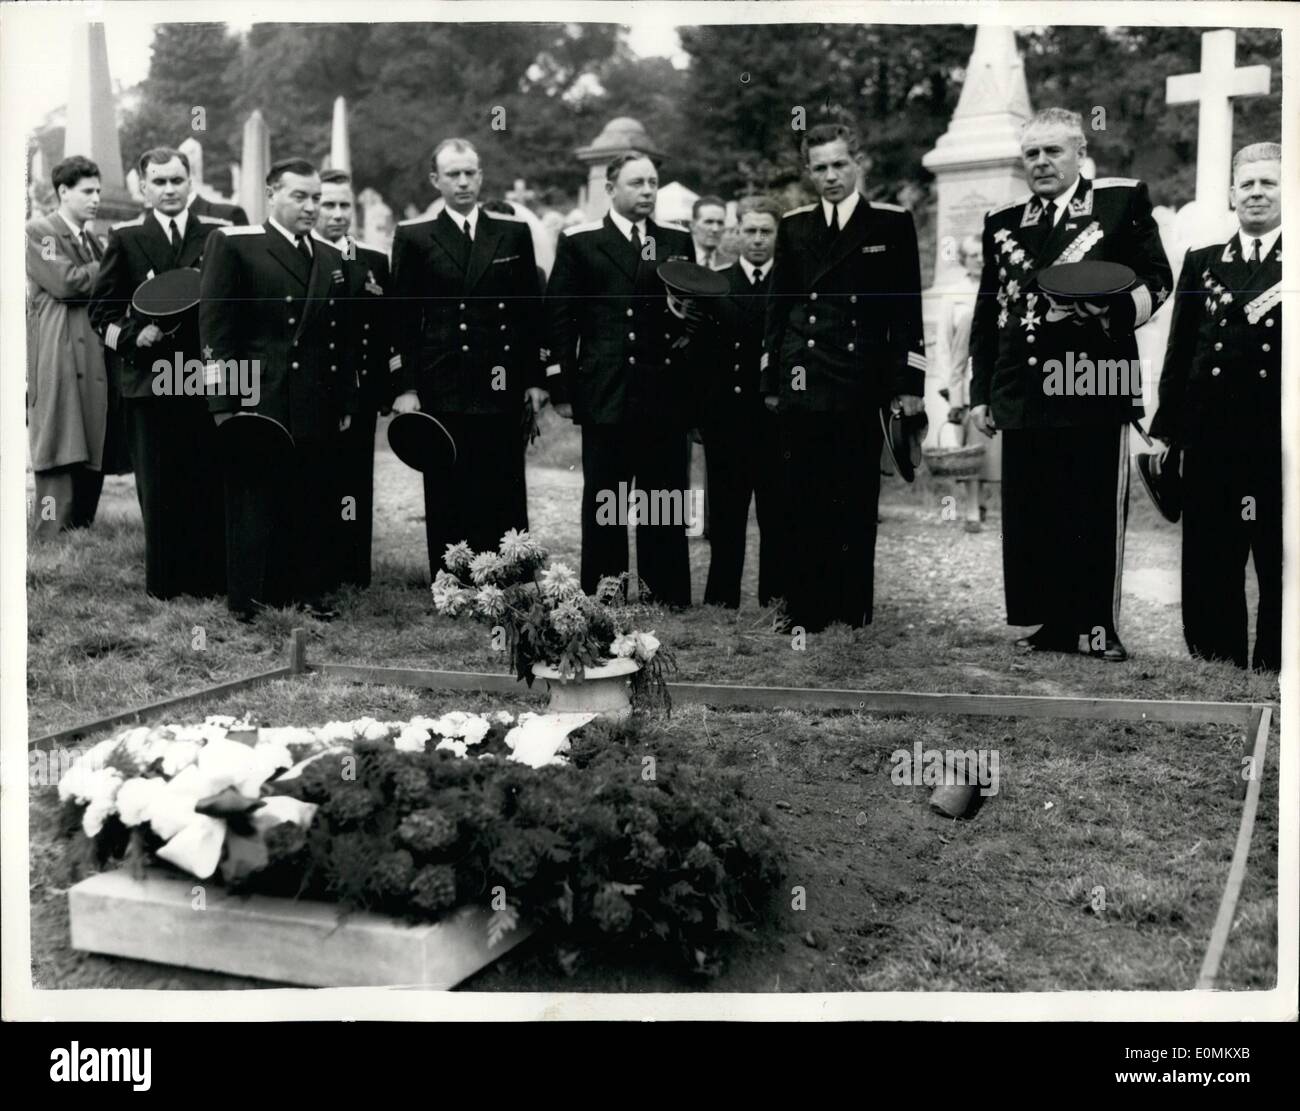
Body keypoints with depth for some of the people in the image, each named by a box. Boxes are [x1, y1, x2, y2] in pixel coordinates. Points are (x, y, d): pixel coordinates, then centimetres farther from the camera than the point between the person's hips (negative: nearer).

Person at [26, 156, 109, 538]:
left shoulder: (92, 240, 22)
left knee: (93, 456, 5)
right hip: (58, 358, -7)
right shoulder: (38, 231, 0)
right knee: (61, 454, -10)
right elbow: (65, 282, -13)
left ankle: (82, 531, 10)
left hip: (94, 358, 7)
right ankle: (53, 537, -8)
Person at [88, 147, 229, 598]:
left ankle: (210, 575, 13)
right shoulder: (125, 238, 6)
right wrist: (133, 335, -10)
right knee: (158, 487, 6)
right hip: (149, 377, 0)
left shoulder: (220, 234, 6)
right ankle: (164, 579, 16)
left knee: (211, 482, 2)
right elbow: (102, 309, 7)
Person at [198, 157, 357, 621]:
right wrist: (224, 404, -12)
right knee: (253, 508, 2)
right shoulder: (233, 244, -2)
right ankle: (247, 603, 11)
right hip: (257, 407, -5)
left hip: (318, 411, 5)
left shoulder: (331, 257, 16)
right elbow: (214, 327, -7)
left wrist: (346, 400, 14)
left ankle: (310, 591, 19)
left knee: (315, 508, 7)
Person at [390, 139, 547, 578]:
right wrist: (405, 386, -4)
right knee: (446, 501, 3)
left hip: (502, 390, 1)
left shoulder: (514, 232, 9)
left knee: (505, 499, 3)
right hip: (441, 390, -1)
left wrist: (536, 378, 4)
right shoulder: (413, 236, 4)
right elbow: (402, 318, 3)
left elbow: (531, 311, 9)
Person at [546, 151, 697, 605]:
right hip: (605, 393, -3)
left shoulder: (677, 242, 13)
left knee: (666, 504, 6)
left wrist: (687, 327, -5)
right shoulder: (579, 242, 4)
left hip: (666, 393, 3)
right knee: (603, 503, 3)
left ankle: (669, 601, 14)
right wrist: (562, 388, -2)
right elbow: (559, 317, 2)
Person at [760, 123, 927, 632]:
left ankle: (854, 612, 10)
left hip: (862, 384, -2)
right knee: (803, 505, 1)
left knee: (857, 505, 2)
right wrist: (770, 380, 9)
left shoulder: (893, 223, 5)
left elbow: (907, 309, 3)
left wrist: (908, 382, -3)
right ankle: (804, 613, 8)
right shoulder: (793, 226, 12)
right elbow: (777, 306, 14)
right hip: (802, 385, 2)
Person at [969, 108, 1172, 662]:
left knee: (1098, 511, 0)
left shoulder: (1124, 200, 4)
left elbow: (1156, 278, 4)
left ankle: (1102, 624, 11)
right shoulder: (1002, 222, 16)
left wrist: (1116, 307, -18)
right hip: (1023, 393, 4)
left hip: (1096, 387, -4)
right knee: (1031, 514, 6)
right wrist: (980, 392, 13)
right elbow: (987, 311, 17)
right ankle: (1055, 623, 17)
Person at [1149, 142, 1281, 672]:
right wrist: (1165, 430, 7)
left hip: (1281, 444, -2)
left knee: (1280, 571, 3)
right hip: (1211, 444, 2)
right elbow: (1178, 353, 11)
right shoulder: (1200, 263, 13)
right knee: (1208, 574, 6)